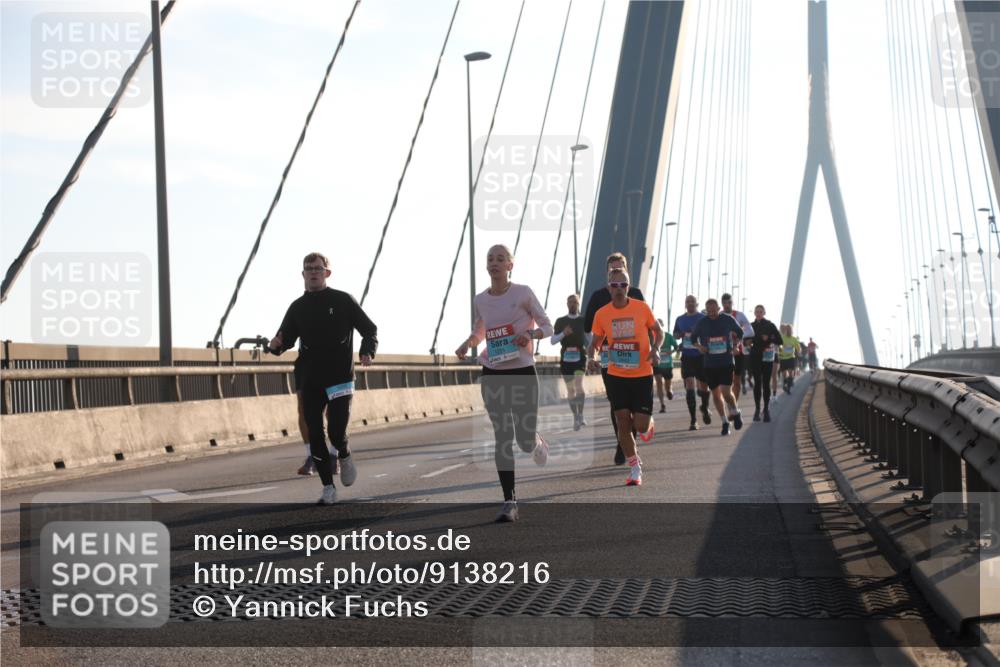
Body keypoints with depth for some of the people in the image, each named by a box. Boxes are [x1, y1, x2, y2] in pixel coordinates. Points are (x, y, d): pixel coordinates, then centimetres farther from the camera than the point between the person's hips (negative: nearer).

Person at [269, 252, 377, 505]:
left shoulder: (343, 301, 1)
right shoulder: (298, 307, 10)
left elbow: (369, 329, 6)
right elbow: (286, 338, 12)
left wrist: (367, 351, -13)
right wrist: (275, 345, -12)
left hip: (340, 378, -3)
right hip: (309, 381, 3)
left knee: (336, 432, -12)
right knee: (315, 436, -1)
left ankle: (344, 455, 23)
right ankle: (328, 488, 10)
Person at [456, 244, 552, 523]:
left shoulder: (523, 293, -6)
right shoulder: (480, 300, 6)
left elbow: (547, 326, -1)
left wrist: (531, 334, -22)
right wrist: (467, 343, 1)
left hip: (523, 372, -3)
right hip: (492, 374, 3)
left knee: (525, 441, -3)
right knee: (502, 437, -3)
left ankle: (538, 444, 37)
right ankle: (509, 503, 0)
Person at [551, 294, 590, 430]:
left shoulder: (584, 320, 5)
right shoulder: (560, 321, 7)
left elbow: (591, 339, 11)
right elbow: (553, 341, 4)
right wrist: (563, 334, -13)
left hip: (580, 357, -2)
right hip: (566, 358, 2)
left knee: (579, 385, -20)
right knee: (570, 389, 6)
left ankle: (581, 415, -14)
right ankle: (576, 417, 17)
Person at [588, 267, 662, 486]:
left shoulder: (642, 308, -6)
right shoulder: (601, 314, -2)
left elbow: (658, 331, 6)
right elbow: (595, 342, 8)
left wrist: (655, 349, -13)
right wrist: (591, 357, -13)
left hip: (642, 375, -2)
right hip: (616, 375, 2)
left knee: (640, 426, -6)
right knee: (623, 422, -1)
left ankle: (649, 423, 33)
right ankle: (635, 468, 14)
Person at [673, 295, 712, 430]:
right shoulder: (680, 319, 10)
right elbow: (675, 335, 21)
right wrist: (680, 334, -3)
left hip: (701, 357, -2)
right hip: (686, 357, 2)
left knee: (703, 386, 7)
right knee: (689, 387, -8)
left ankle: (705, 409, 39)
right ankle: (693, 420, -5)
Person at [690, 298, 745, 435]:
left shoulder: (728, 320, -2)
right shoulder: (702, 322, -1)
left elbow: (740, 333, 14)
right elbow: (693, 337, 12)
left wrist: (736, 344, -2)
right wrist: (699, 347, -6)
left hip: (726, 362, -2)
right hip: (709, 364, 2)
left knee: (726, 392, -13)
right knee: (715, 393, 7)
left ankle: (735, 413, 15)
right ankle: (725, 422, 21)